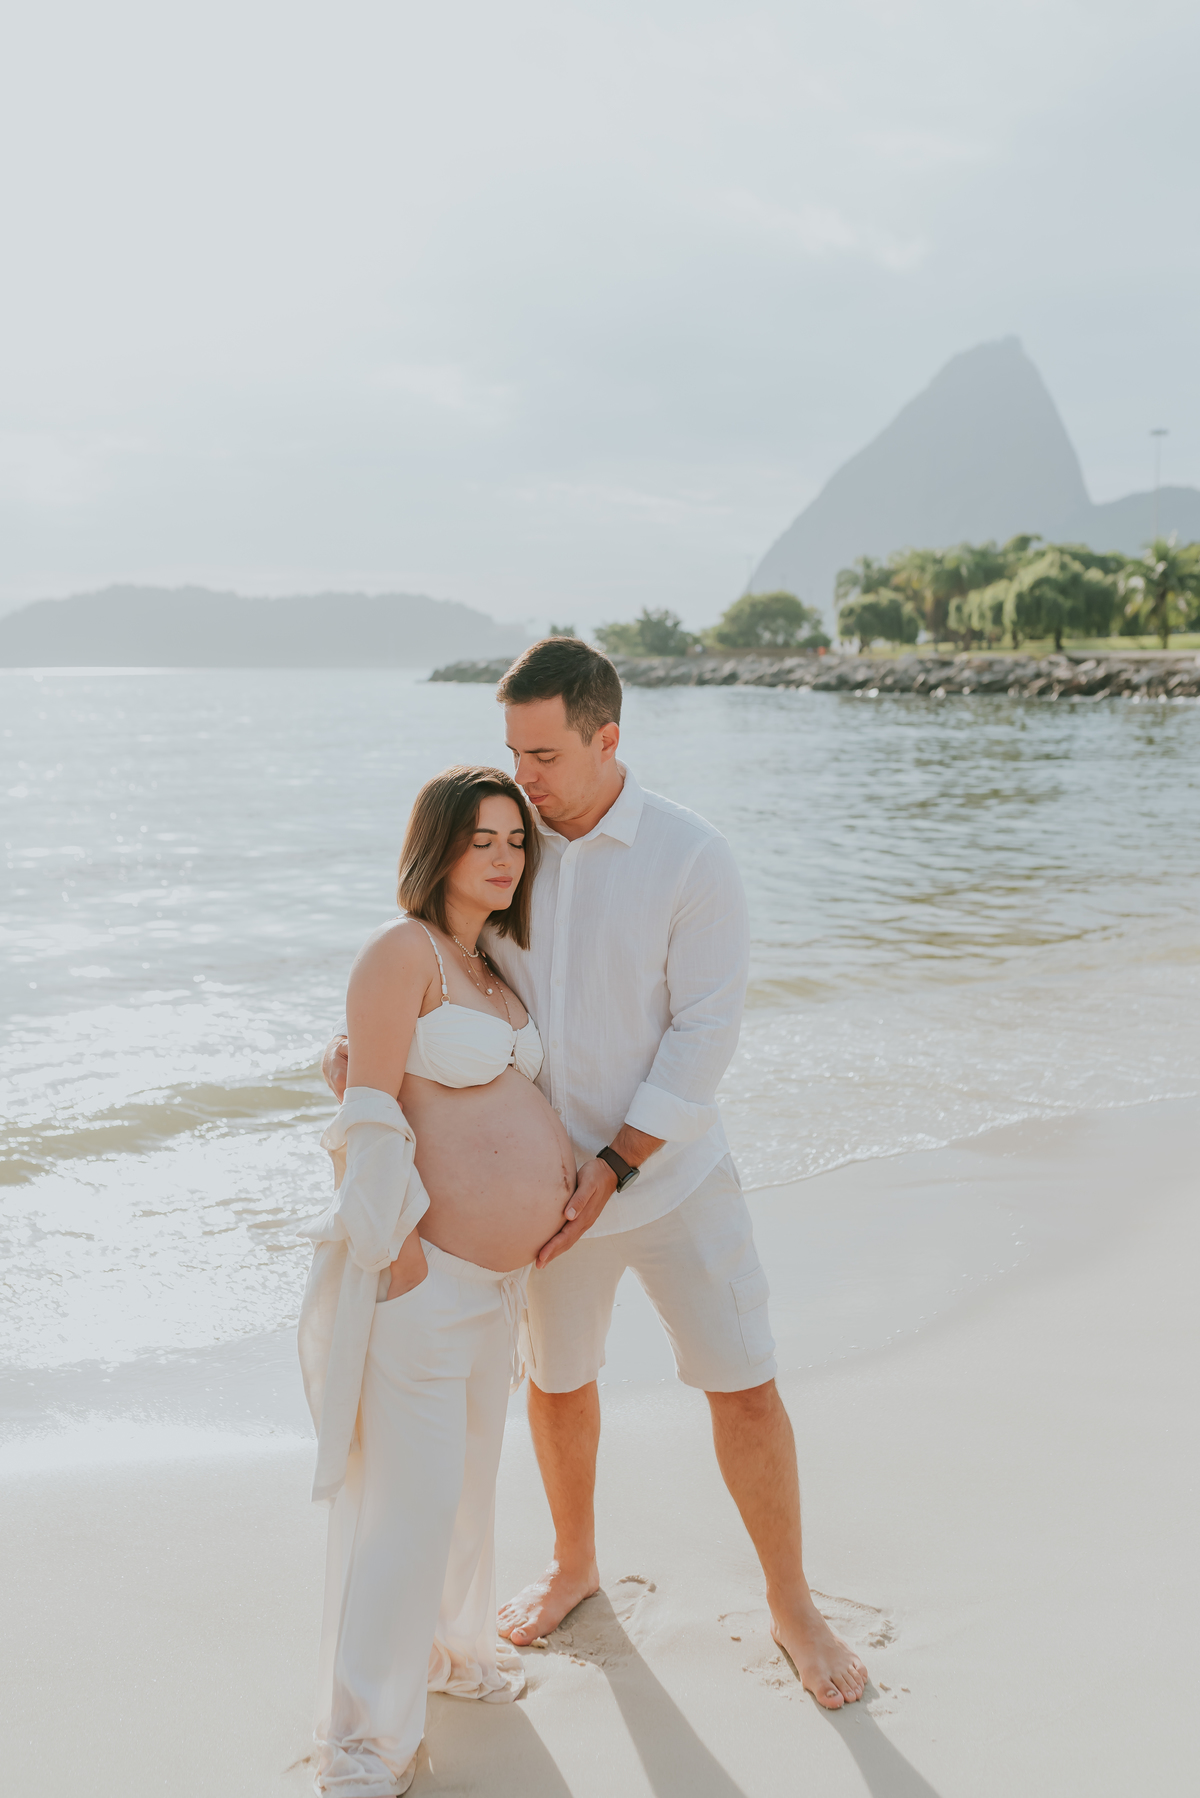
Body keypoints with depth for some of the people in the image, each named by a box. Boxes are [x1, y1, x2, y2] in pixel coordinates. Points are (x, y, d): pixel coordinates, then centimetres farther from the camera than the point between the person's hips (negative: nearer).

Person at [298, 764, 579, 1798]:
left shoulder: (495, 964, 13)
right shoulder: (401, 950, -14)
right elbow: (372, 1116, -18)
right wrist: (400, 1254, -19)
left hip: (498, 1272, 9)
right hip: (421, 1269, -9)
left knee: (470, 1470, 21)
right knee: (407, 1494, -4)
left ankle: (447, 1643, 42)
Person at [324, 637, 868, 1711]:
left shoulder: (694, 858, -18)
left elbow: (704, 1035, -18)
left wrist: (614, 1169, -21)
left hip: (671, 1169, -3)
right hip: (553, 1172, 4)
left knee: (743, 1384, 0)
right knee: (557, 1377, 17)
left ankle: (793, 1606, 22)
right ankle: (574, 1566, 43)